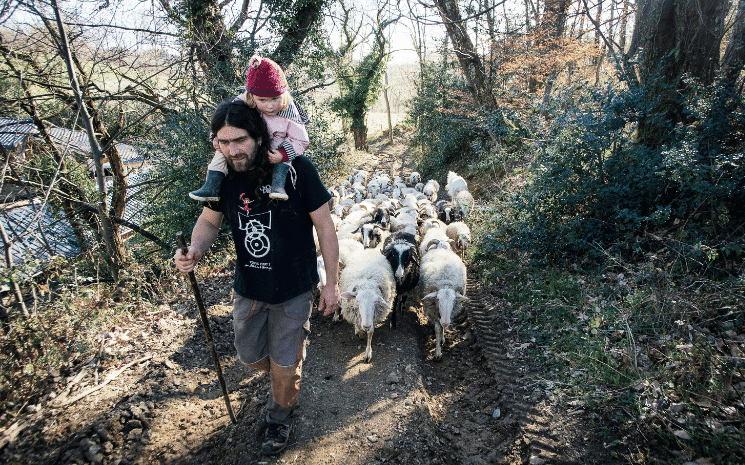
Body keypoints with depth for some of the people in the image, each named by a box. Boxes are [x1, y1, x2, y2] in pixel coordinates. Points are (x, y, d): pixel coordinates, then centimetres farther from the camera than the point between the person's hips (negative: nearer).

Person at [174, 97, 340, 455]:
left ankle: (281, 418, 41)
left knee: (284, 365, 10)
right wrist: (194, 250, -17)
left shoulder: (296, 170, -21)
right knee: (251, 355, 22)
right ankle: (290, 364, 56)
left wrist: (332, 283, -9)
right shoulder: (224, 176, -9)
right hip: (248, 289, 5)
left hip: (293, 291, -4)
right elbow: (209, 221, 6)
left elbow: (324, 227, -13)